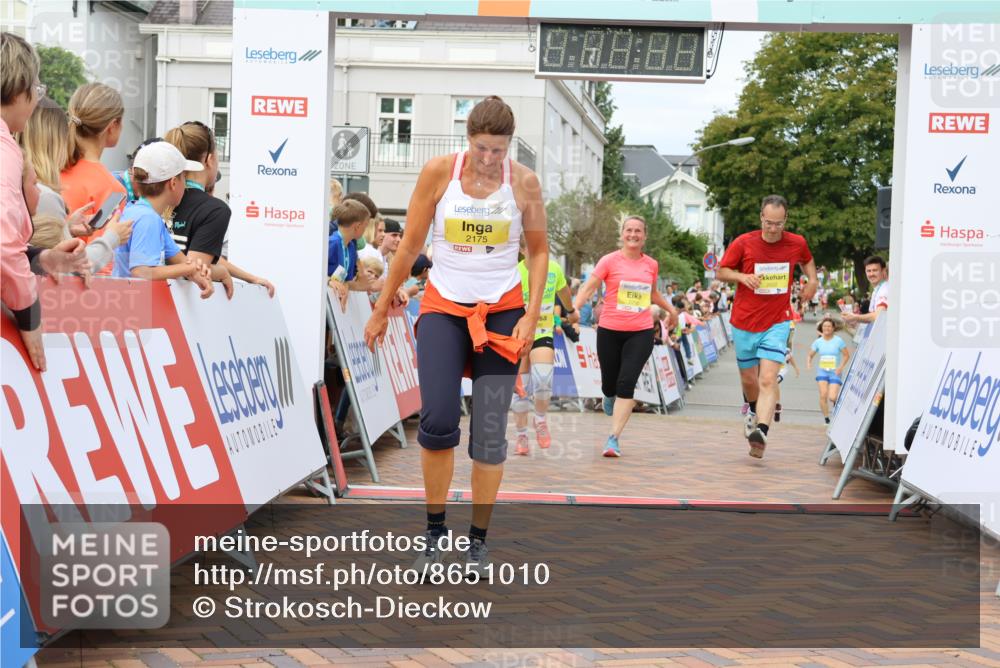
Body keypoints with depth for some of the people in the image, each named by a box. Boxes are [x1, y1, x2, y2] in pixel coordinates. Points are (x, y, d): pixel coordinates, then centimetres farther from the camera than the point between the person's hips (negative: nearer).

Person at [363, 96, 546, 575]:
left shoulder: (524, 181, -3)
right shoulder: (439, 172, -5)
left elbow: (538, 251, 6)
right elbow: (410, 246, 2)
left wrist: (531, 315, -5)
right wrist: (382, 309, 6)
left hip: (502, 311, 1)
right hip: (443, 308, 0)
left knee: (490, 433, -1)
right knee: (436, 422, -15)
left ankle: (478, 540, 14)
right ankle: (435, 530, 5)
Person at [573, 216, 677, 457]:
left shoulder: (651, 265, 9)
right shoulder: (610, 261, -2)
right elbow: (589, 287, -9)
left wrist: (670, 308, 22)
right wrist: (575, 308, -24)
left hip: (641, 332, 1)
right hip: (610, 331, -1)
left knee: (627, 383, -12)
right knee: (610, 383, 8)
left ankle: (614, 438, -10)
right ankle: (610, 398, 49)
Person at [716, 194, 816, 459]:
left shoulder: (797, 243, -1)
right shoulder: (743, 243, -7)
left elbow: (807, 260, 23)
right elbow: (721, 271, 2)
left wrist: (812, 280, 4)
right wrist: (742, 277, -18)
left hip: (777, 323, -1)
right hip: (744, 322, 1)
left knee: (768, 379, -18)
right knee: (748, 380, 15)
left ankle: (761, 432, -29)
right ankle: (753, 410, 47)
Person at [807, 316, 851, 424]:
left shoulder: (838, 341, -5)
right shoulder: (818, 342, 3)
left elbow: (846, 355, -1)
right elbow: (810, 355, 9)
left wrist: (841, 367, -13)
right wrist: (808, 363, -11)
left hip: (835, 372, -2)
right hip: (822, 371, 2)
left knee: (832, 397, -12)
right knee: (823, 395, -14)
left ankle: (836, 400, 26)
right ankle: (826, 418, 0)